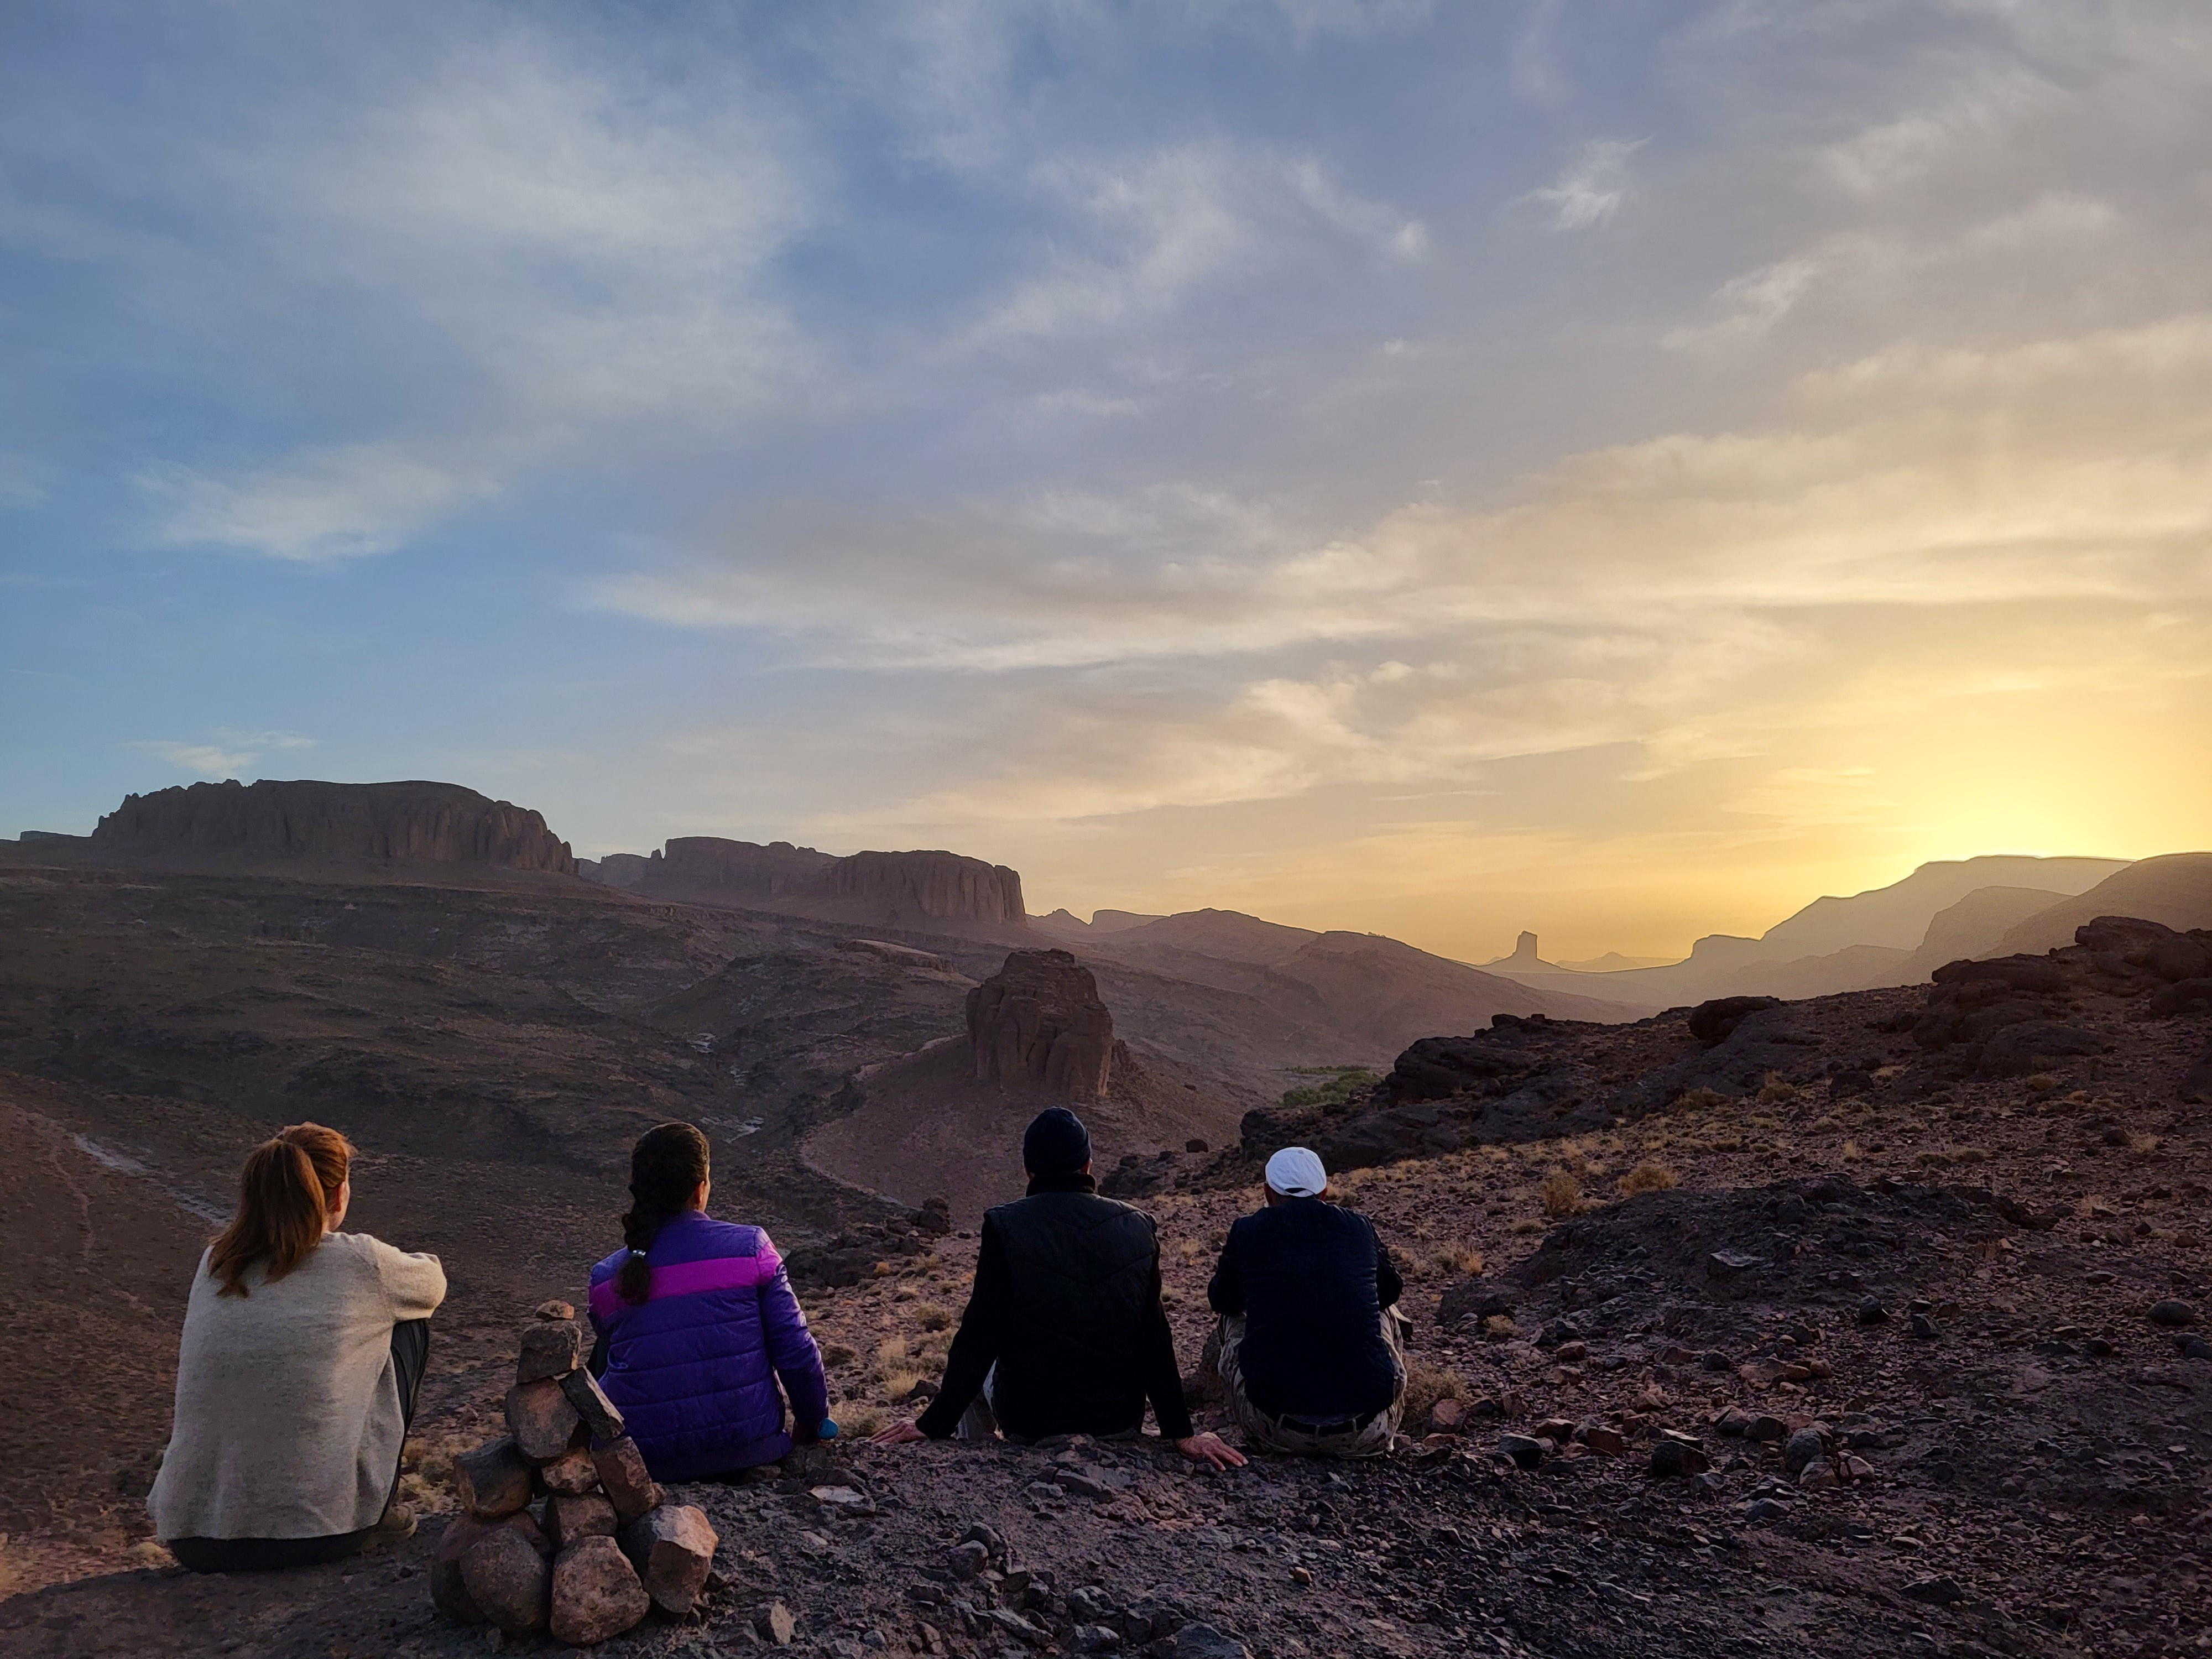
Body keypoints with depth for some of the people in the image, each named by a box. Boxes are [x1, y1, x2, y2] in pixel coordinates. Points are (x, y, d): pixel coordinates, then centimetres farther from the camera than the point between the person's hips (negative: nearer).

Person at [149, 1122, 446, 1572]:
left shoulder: (213, 1264, 5)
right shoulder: (360, 1263, -8)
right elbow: (433, 1284, 14)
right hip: (319, 1532, -5)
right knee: (408, 1324, 15)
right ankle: (378, 1509, 19)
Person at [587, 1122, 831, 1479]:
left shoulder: (607, 1279, -4)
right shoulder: (750, 1248, -9)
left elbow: (607, 1367, 11)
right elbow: (797, 1350, -8)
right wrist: (812, 1425, 9)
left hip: (644, 1461, 0)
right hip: (748, 1448, 1)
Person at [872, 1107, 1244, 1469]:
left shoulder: (1005, 1226, -15)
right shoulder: (1138, 1227, -7)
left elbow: (980, 1337, -14)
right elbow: (1156, 1340, -6)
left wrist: (934, 1425, -6)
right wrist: (1182, 1434, 1)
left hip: (1029, 1422, -2)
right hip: (1119, 1425, 2)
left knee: (975, 1374, 29)